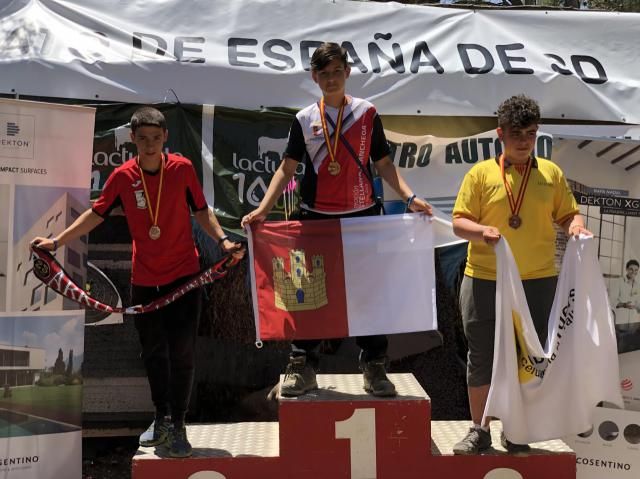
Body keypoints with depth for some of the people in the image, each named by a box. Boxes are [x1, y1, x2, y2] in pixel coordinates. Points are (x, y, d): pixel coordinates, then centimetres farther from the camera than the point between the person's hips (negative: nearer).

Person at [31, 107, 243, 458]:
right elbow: (96, 214, 6)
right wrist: (57, 241, 3)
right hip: (144, 280, 2)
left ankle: (177, 425, 10)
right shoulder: (122, 176, -4)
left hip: (183, 275, -2)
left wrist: (222, 239, -12)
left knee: (182, 352, -4)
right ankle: (161, 418, 31)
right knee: (153, 353, 14)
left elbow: (201, 211, 3)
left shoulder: (182, 168, -7)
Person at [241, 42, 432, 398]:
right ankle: (303, 368, 15)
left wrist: (410, 197, -7)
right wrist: (263, 209, -6)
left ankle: (374, 368, 14)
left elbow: (384, 164, 7)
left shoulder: (367, 114, 5)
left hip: (362, 216, 0)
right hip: (317, 218, 1)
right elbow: (287, 169, 5)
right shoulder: (305, 119, 5)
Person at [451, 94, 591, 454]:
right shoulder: (481, 173, 0)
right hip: (485, 280, -1)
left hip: (538, 281, 2)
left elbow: (569, 213, 11)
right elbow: (459, 222, -2)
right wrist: (481, 230, -22)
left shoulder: (551, 173, 7)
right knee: (482, 357, 6)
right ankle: (480, 431, 21)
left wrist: (576, 224, -12)